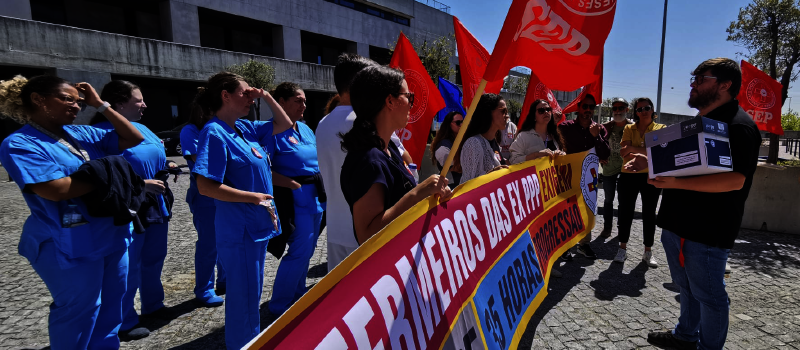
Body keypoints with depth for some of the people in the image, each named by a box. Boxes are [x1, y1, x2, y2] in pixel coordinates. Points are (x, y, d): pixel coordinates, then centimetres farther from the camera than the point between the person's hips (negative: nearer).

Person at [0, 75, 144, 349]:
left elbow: (134, 140, 5)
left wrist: (100, 105, 1)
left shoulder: (82, 133, 7)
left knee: (111, 307, 19)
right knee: (79, 311, 9)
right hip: (70, 246, -7)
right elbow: (55, 190, -24)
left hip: (113, 236, 7)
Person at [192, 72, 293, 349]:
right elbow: (205, 186, -24)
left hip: (257, 224, 9)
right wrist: (253, 197, -18)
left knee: (252, 294, 23)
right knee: (244, 297, 6)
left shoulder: (244, 128, 7)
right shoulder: (215, 133, -17)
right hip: (239, 229, -9)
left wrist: (266, 97, 4)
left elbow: (284, 125, 17)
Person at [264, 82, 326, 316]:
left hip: (315, 197, 8)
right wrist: (294, 185, -20)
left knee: (307, 250, 16)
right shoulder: (273, 131, -11)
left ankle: (298, 295, 34)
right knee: (300, 251, -6)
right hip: (295, 199, -8)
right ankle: (279, 305, 12)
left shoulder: (305, 129, 14)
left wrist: (322, 187, 7)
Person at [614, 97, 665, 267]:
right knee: (626, 212, 6)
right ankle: (622, 249, 19)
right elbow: (624, 151, -7)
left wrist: (633, 148, -21)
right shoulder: (629, 128, 5)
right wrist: (646, 150, -19)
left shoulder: (661, 129, 2)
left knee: (649, 214, 7)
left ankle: (648, 252, 19)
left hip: (651, 176, -1)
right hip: (629, 176, 1)